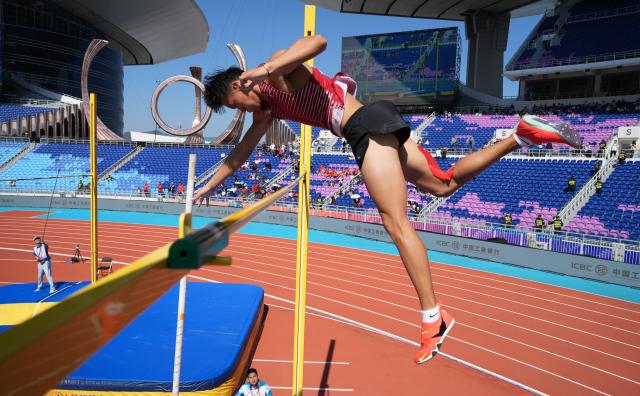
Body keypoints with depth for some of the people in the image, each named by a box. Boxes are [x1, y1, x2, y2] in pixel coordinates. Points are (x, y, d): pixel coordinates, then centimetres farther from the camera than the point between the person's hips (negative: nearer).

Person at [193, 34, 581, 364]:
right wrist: (209, 186, 36)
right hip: (372, 129, 10)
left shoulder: (277, 70, -1)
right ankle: (522, 134, 16)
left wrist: (266, 68, -26)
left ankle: (433, 317, -8)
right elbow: (241, 152, 32)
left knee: (397, 223, -12)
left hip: (368, 126, -10)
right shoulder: (266, 109, 24)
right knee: (444, 183, 14)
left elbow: (319, 40, -20)